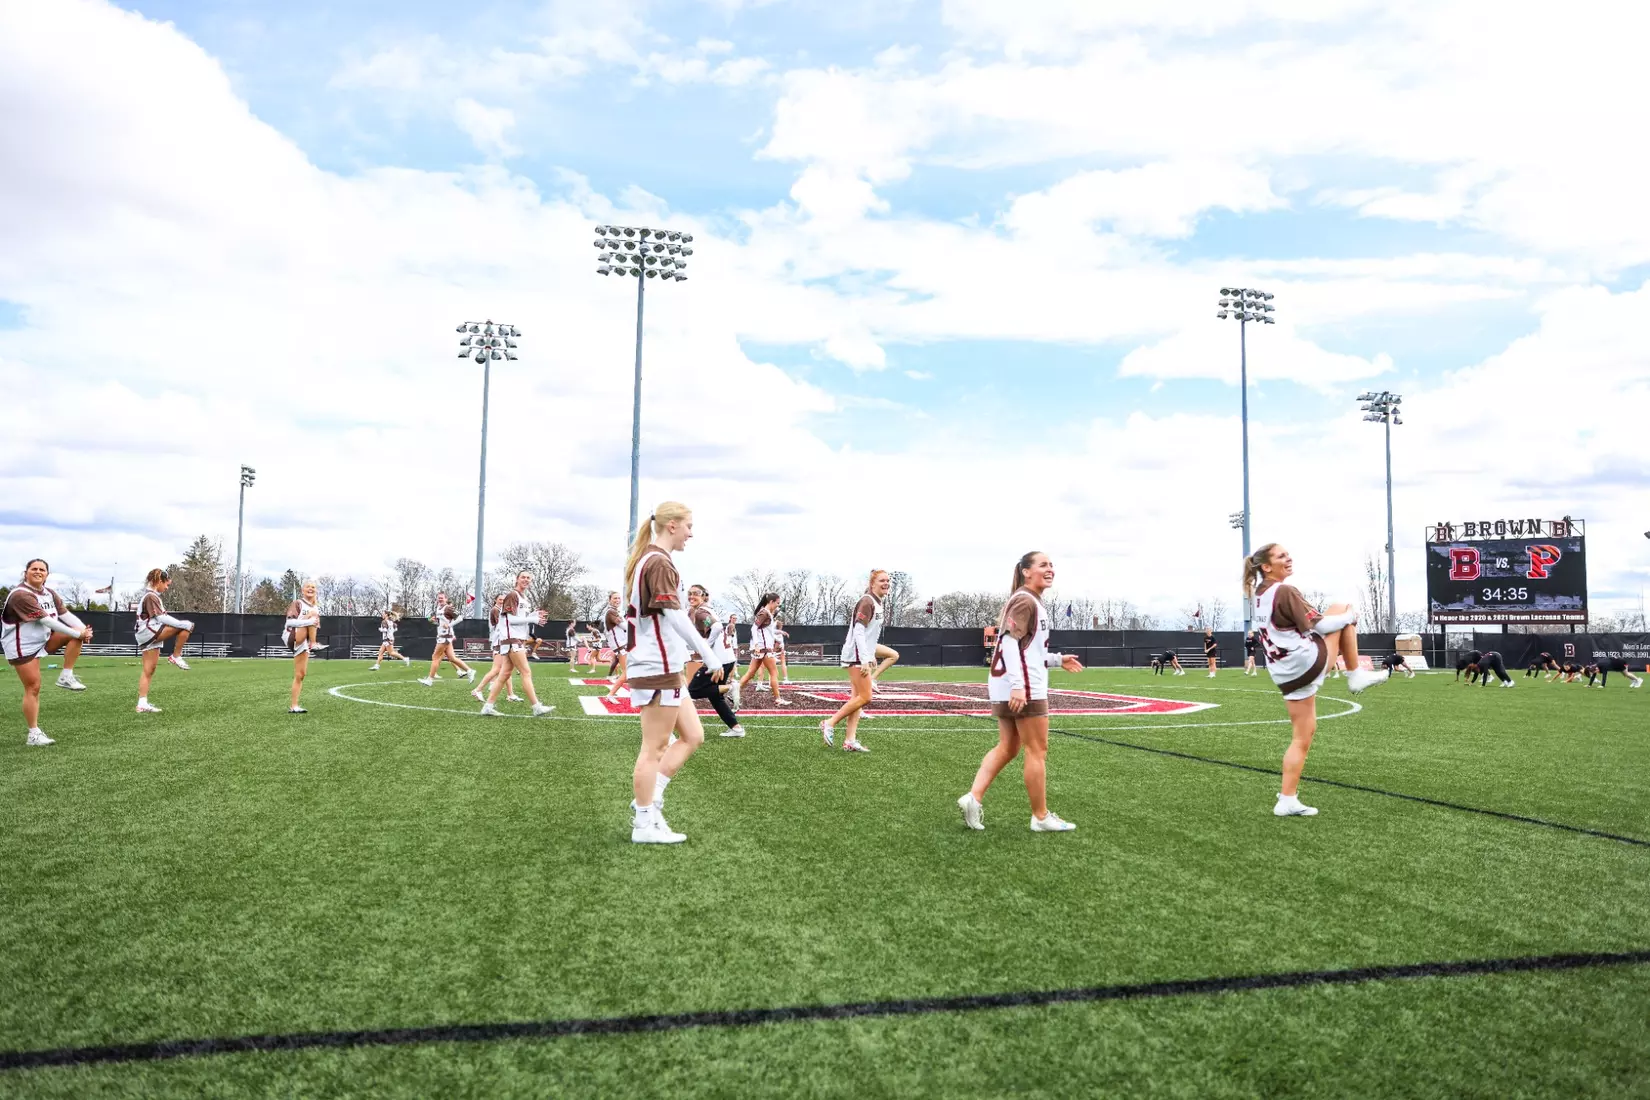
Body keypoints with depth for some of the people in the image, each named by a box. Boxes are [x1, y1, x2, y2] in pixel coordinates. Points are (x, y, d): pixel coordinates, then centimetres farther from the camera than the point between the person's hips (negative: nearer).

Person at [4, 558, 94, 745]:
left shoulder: (50, 593, 5)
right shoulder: (21, 595, -22)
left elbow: (65, 614, -4)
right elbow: (46, 620, -27)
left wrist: (83, 629, -23)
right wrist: (78, 634, -28)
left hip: (44, 640, 8)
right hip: (22, 647, -7)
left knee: (77, 632, -12)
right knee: (33, 688, -7)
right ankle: (33, 734, 2)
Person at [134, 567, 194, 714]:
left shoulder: (150, 595, 21)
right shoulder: (151, 596, -10)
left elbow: (159, 617, 25)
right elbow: (160, 618, -19)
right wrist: (182, 624, -19)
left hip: (149, 637, 10)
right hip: (148, 632, -10)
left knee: (148, 671, 7)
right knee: (187, 626, -16)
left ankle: (142, 704, 5)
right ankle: (176, 657, -9)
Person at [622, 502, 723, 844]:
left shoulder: (645, 560, 16)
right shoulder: (660, 562, -15)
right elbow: (675, 616, -22)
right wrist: (710, 656, -18)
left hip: (659, 667, 10)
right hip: (659, 669, -10)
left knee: (692, 736, 11)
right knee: (654, 748, -1)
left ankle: (647, 800, 11)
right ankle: (644, 824, 7)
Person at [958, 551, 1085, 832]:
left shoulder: (1029, 602, 21)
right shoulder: (1025, 601, -11)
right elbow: (1010, 642, -22)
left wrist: (1058, 660, 23)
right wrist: (1018, 685, -29)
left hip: (1008, 687, 10)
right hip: (1024, 687, -10)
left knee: (1007, 748, 12)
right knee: (1037, 751, -1)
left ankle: (973, 797, 4)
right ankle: (1041, 817, 8)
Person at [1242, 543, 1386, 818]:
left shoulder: (1259, 593, 14)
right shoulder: (1285, 592, -13)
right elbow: (1314, 626, -13)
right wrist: (1349, 617, 3)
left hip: (1285, 673, 8)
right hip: (1305, 661, -8)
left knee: (1302, 737, 12)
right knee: (1341, 609, 6)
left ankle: (1287, 800, 9)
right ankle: (1356, 676, 7)